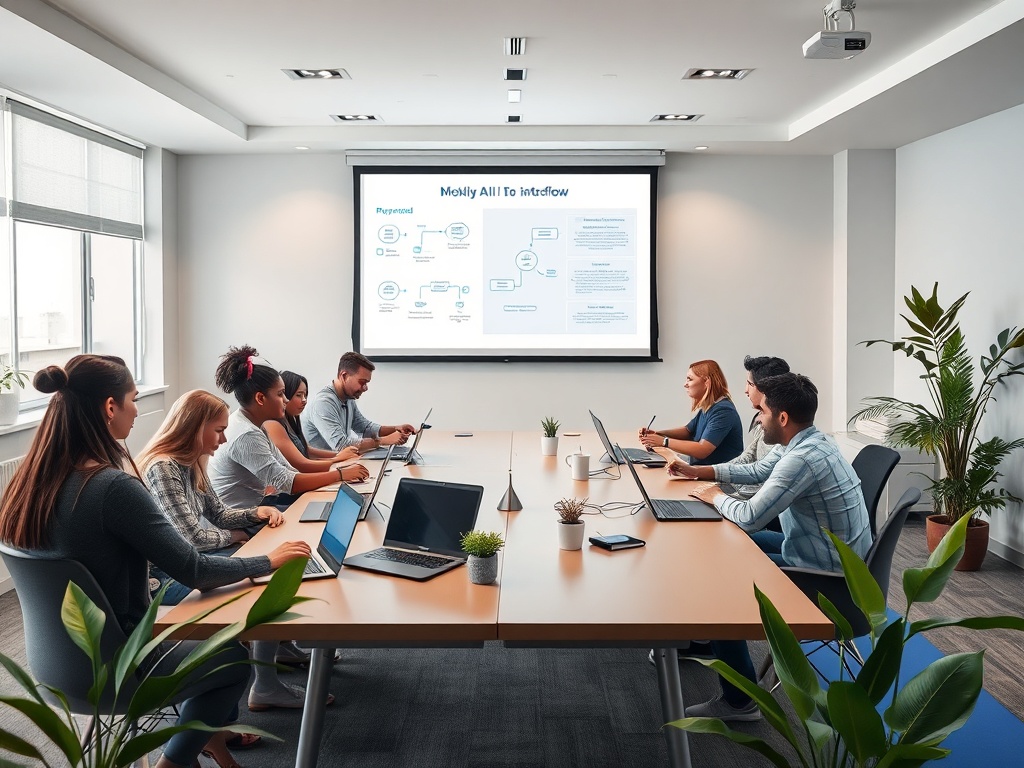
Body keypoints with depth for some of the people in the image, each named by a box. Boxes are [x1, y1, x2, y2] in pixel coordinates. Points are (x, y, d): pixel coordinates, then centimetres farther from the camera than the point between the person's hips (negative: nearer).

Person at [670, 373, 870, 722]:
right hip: (825, 554, 10)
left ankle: (739, 701, 3)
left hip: (828, 578, -10)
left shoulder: (803, 458, -29)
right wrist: (697, 471, 15)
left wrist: (716, 497, -8)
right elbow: (755, 471, 19)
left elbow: (750, 517, -28)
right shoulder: (803, 442, 3)